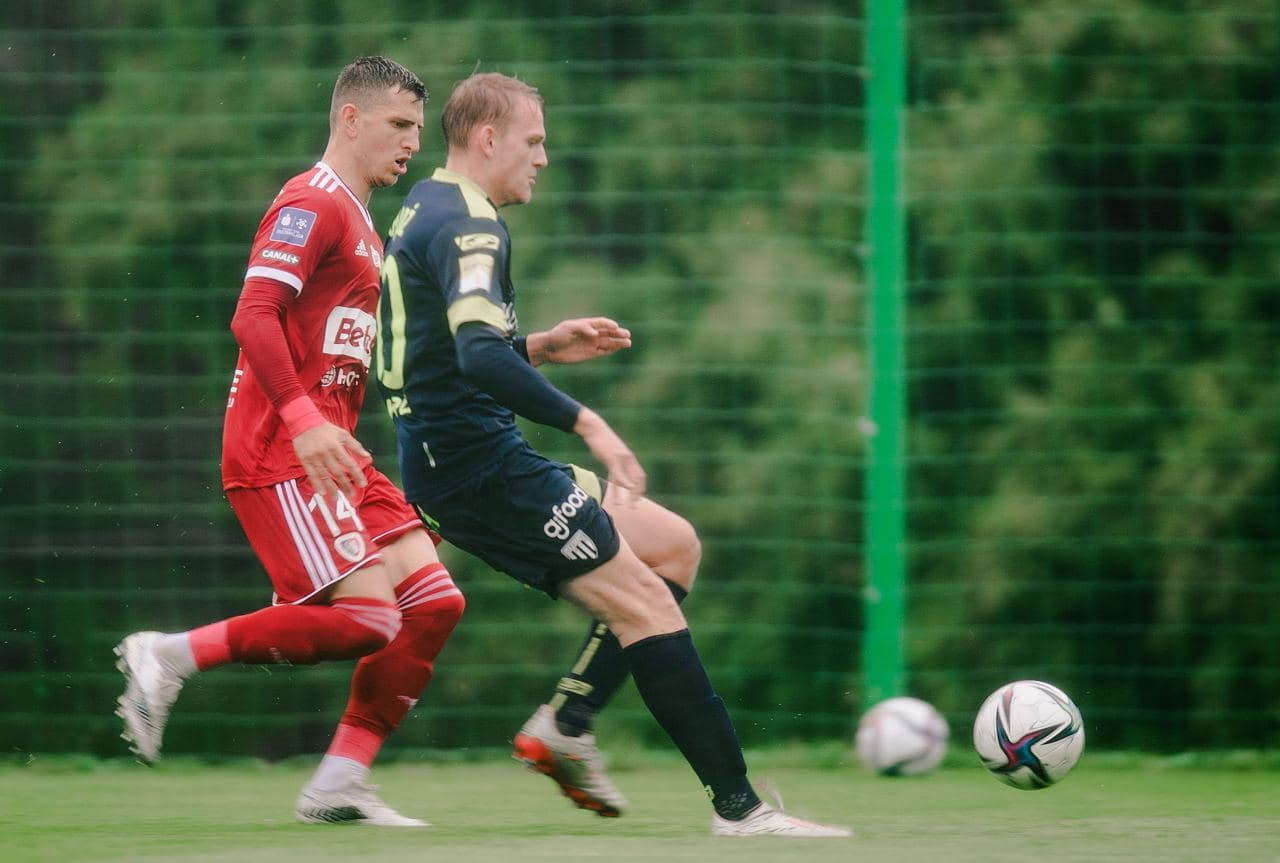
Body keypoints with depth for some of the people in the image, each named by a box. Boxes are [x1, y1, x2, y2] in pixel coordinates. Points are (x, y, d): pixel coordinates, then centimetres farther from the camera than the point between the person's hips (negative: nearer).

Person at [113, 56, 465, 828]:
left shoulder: (359, 222, 23)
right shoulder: (313, 205, -9)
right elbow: (254, 317, -20)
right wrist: (303, 420, -29)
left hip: (329, 452, 10)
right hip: (279, 458, -10)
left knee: (435, 601, 0)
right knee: (367, 617, -19)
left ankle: (341, 783, 1)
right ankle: (170, 656, -9)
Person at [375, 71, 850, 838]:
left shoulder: (423, 211, 18)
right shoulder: (468, 224, -15)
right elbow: (480, 357, -30)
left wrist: (541, 347, 17)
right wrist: (585, 423, -28)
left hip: (449, 459, 10)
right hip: (479, 460, -10)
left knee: (673, 545, 15)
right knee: (645, 602, -11)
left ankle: (565, 725, 8)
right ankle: (739, 807, -13)